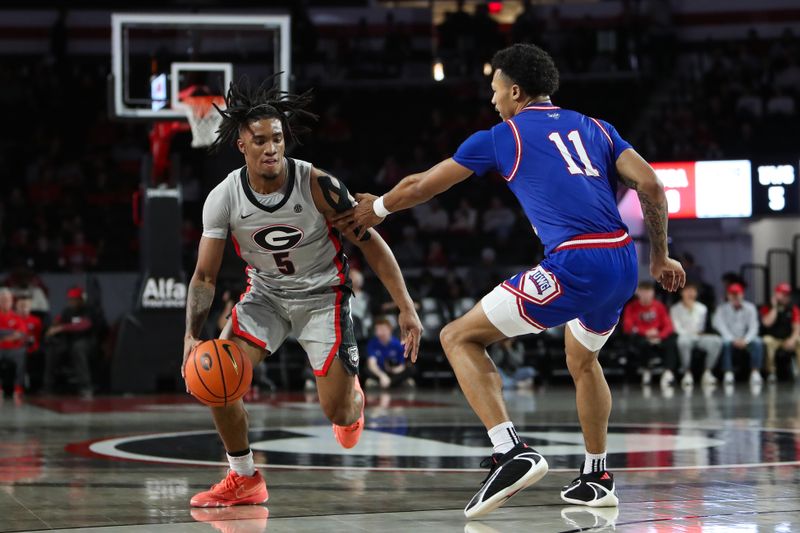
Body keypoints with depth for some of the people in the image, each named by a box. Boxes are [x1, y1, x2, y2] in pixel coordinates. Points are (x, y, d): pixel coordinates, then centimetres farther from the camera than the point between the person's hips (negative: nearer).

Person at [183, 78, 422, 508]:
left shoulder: (317, 185, -25)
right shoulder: (223, 199, -18)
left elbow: (371, 244, -15)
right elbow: (205, 275, -9)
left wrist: (406, 308, -18)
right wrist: (192, 335, -24)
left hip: (322, 295, -2)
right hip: (265, 292, 2)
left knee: (338, 413, -6)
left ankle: (353, 400, 35)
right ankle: (244, 480, 3)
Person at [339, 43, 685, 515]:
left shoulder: (501, 137, 10)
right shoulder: (595, 128, 22)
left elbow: (423, 186, 21)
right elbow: (650, 185, 11)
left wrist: (378, 208, 39)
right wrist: (660, 257, 20)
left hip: (574, 265, -7)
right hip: (624, 264, 7)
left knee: (459, 338, 3)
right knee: (582, 358, 34)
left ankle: (513, 453, -13)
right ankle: (597, 478, 37)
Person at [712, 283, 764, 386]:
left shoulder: (750, 308, 3)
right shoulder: (722, 309, -1)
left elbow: (753, 327, -5)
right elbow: (720, 326, -13)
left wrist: (745, 340, -23)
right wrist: (733, 340, -26)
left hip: (745, 340, 2)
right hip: (729, 338, -1)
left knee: (758, 343, -29)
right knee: (725, 343, -36)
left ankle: (755, 373, -32)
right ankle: (728, 374, -37)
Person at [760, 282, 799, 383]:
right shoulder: (767, 308, 0)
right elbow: (767, 323, -18)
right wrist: (774, 307, -15)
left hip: (788, 339, 2)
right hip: (772, 338, -2)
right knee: (767, 342, -36)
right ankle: (771, 373, -27)